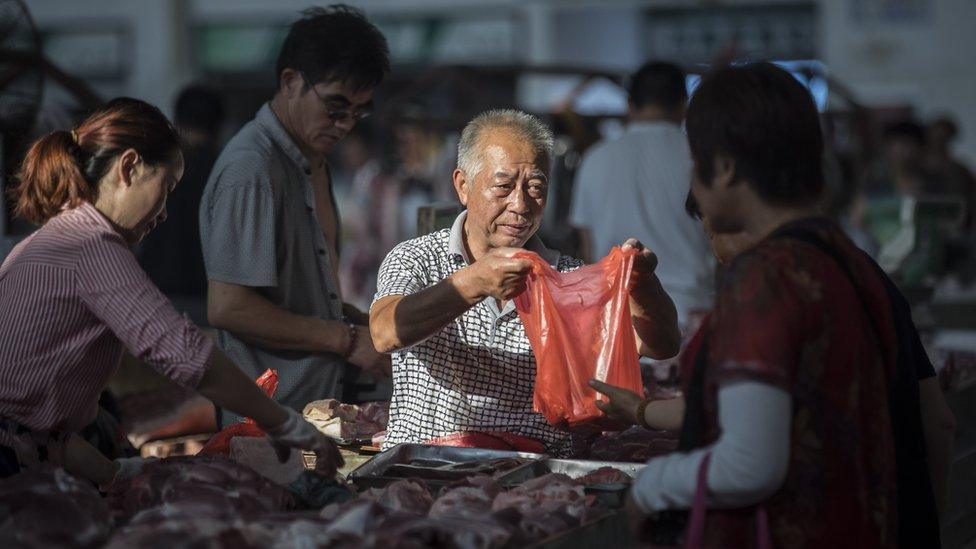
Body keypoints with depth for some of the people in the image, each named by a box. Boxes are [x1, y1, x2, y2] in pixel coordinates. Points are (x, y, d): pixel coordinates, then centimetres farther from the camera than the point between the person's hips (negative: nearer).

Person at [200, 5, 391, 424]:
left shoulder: (313, 162, 15)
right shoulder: (251, 169, -16)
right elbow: (227, 307, -22)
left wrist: (363, 323, 8)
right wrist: (347, 340, -17)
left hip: (316, 402, 9)